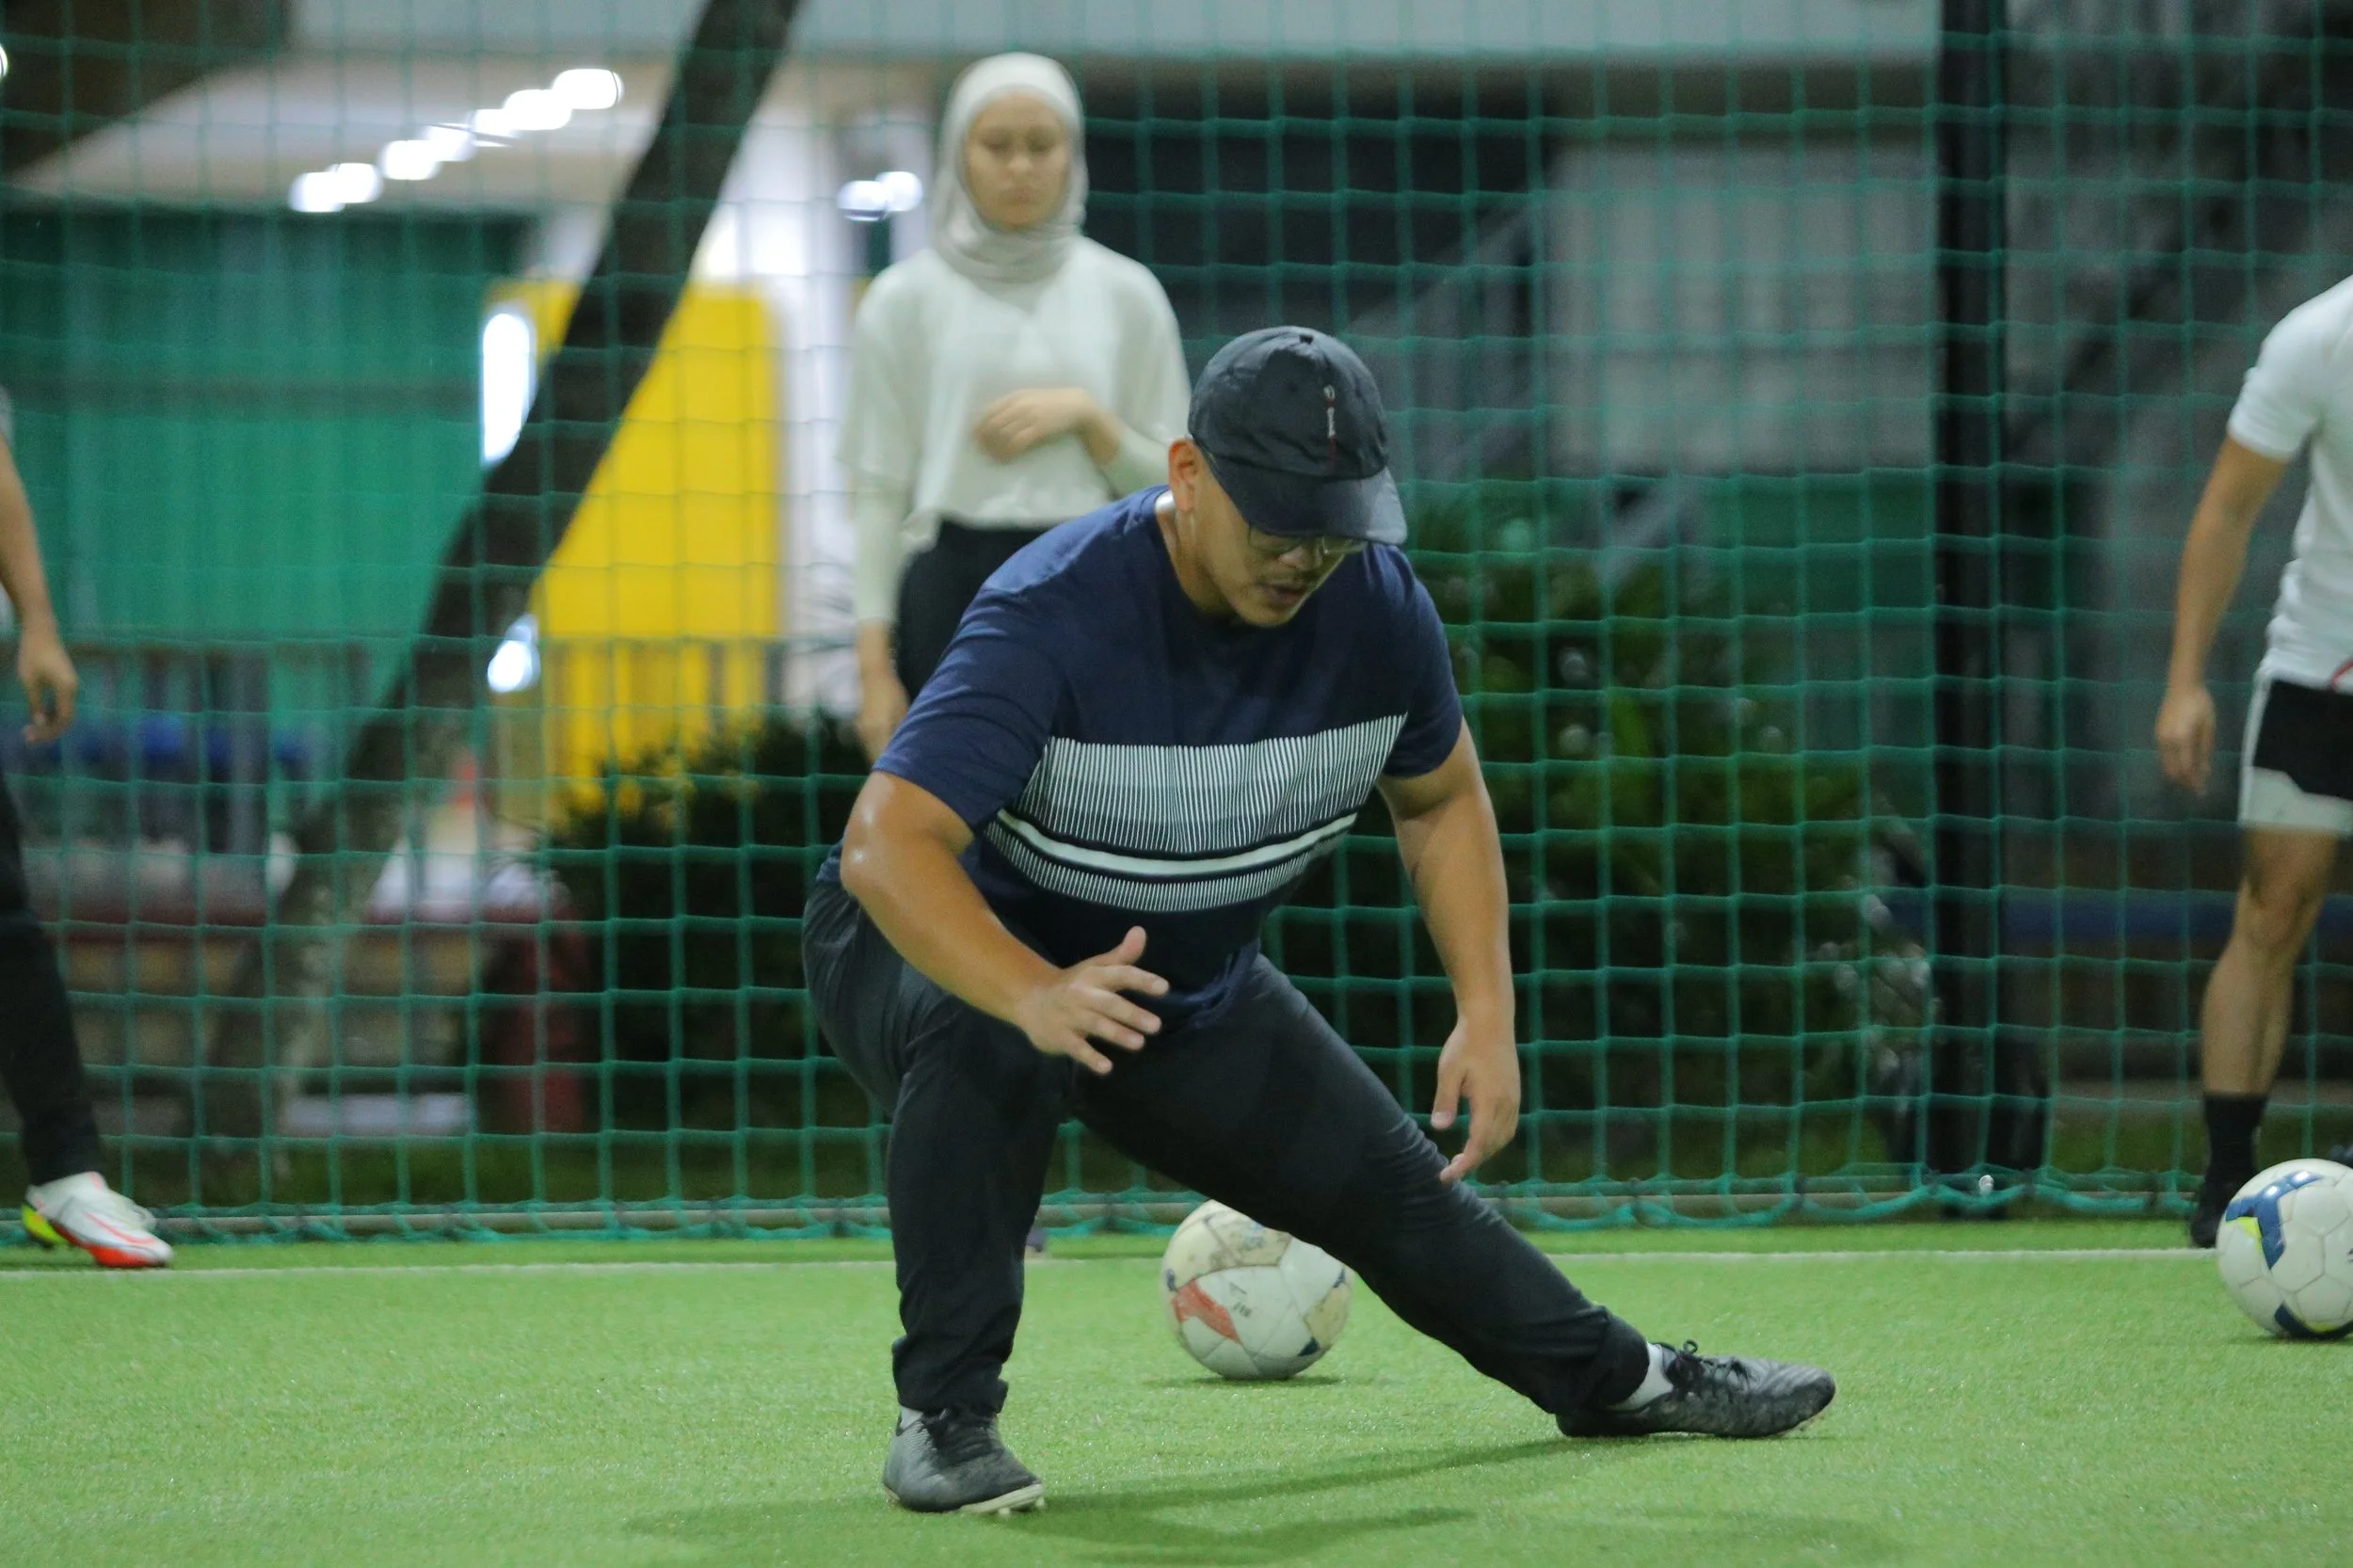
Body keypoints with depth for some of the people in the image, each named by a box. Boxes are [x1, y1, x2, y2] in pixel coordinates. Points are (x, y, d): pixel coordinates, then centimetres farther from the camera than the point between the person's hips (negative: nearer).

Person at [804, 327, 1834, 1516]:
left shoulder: (1378, 604, -16)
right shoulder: (1055, 614, -35)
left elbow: (1442, 800, 5)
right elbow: (884, 845, -44)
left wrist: (1485, 1014, -6)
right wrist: (1036, 996, -61)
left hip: (1190, 985, 6)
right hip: (958, 957, -6)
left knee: (1395, 1186, 10)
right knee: (989, 1044, -40)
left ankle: (1620, 1379, 37)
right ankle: (943, 1416, -26)